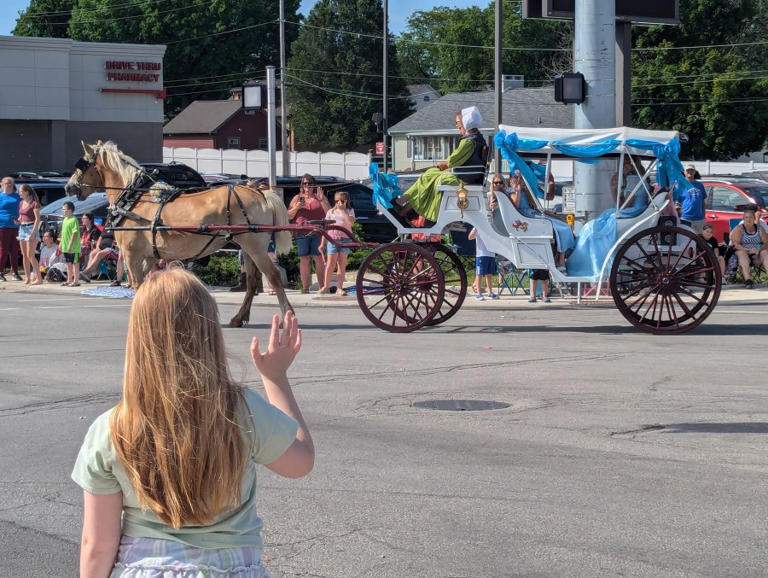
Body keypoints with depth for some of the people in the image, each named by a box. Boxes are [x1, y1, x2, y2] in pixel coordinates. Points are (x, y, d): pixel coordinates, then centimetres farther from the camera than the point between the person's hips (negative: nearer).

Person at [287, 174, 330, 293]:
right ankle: (305, 287, -1)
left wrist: (322, 200, -6)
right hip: (301, 233, 1)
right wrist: (296, 208, -3)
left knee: (319, 259, -7)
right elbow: (288, 216, 16)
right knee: (304, 259, -2)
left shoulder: (319, 197, 15)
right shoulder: (297, 198, 17)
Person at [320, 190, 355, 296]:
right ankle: (326, 286, 7)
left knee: (342, 264, 0)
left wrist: (343, 210, -10)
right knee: (331, 263, -4)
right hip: (332, 239, 0)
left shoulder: (350, 211, 9)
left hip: (345, 239, 0)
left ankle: (339, 288, 1)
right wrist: (323, 243, 9)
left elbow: (351, 222, -12)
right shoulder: (331, 211, 11)